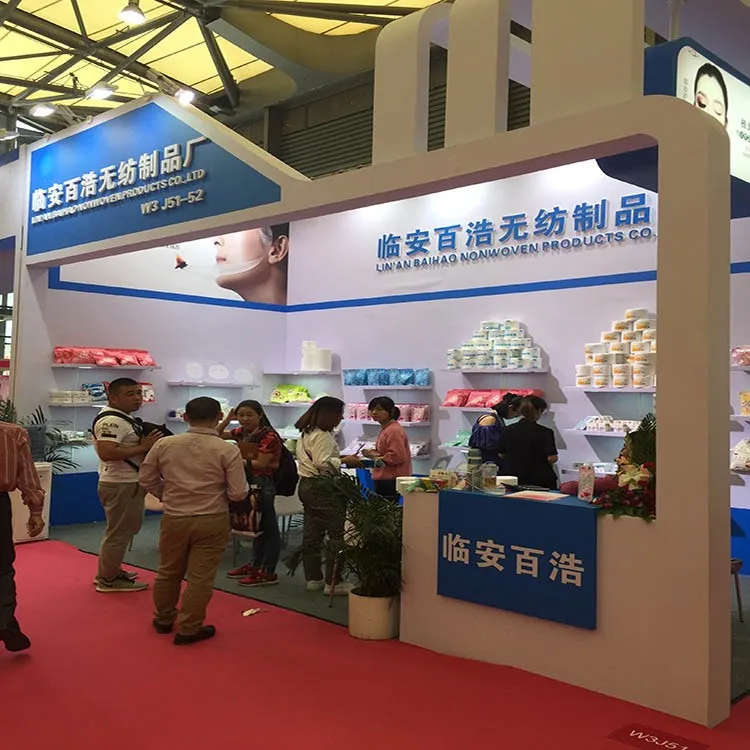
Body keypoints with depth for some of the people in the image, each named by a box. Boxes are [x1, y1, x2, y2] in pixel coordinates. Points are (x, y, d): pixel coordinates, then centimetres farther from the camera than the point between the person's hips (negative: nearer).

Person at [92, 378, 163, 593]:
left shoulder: (123, 418, 14)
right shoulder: (111, 420, -20)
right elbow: (106, 453, -32)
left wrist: (147, 443, 8)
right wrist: (143, 447, -26)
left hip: (128, 483, 11)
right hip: (121, 485, -11)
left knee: (125, 530, 22)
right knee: (119, 532, 0)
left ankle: (109, 572, 35)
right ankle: (108, 580, 12)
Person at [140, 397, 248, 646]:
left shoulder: (164, 445, -4)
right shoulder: (228, 450, -13)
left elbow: (146, 480, 6)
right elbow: (238, 493, -12)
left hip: (174, 518, 3)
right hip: (212, 520, -3)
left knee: (168, 572, 21)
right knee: (200, 577, 8)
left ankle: (164, 619, 39)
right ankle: (188, 630, 17)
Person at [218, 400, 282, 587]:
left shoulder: (269, 436, -16)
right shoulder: (242, 432, 7)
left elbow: (261, 464, -18)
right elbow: (218, 435, 16)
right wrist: (228, 419, 2)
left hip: (263, 484, -8)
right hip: (248, 482, 8)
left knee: (268, 527, 0)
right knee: (257, 526, 18)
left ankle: (268, 572, 5)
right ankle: (256, 564, 28)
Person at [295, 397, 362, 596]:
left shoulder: (306, 433, 14)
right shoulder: (322, 436, -18)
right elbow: (323, 464, -24)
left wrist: (340, 458, 14)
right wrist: (344, 461, -13)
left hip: (306, 485, 11)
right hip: (322, 488, -11)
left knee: (311, 534, 13)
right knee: (336, 534, -5)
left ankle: (313, 578, 21)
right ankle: (333, 582, -2)